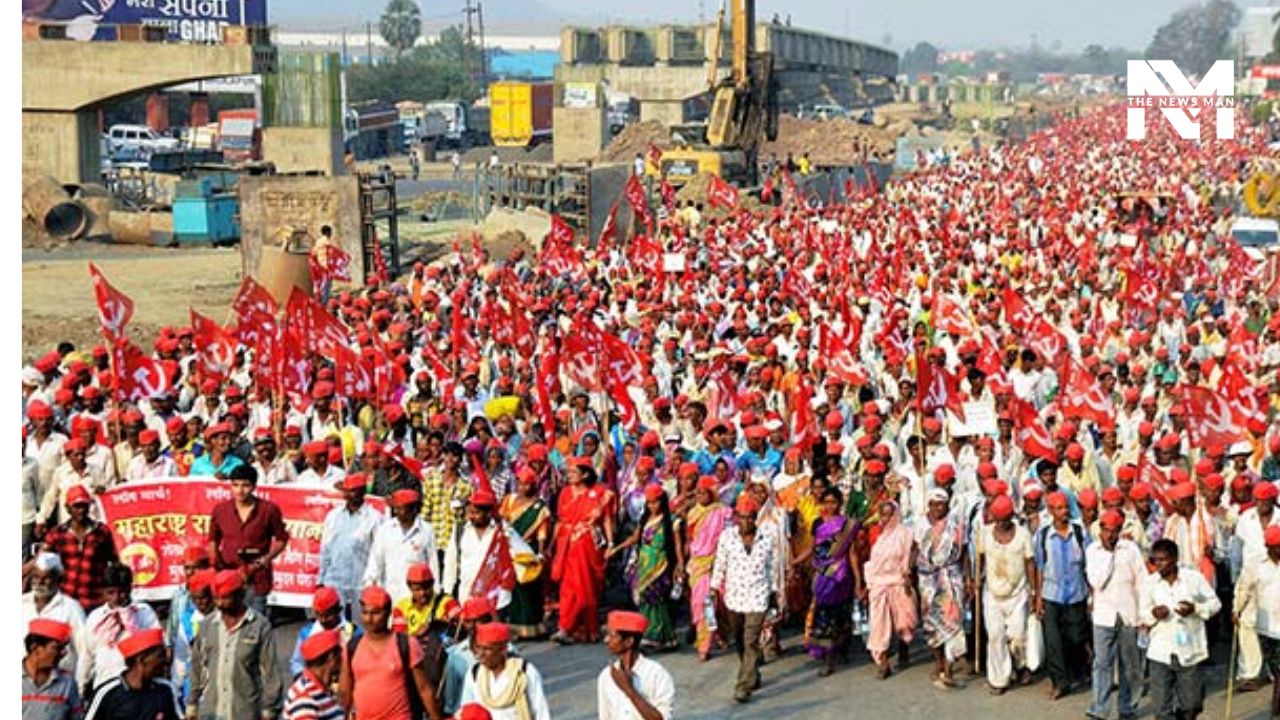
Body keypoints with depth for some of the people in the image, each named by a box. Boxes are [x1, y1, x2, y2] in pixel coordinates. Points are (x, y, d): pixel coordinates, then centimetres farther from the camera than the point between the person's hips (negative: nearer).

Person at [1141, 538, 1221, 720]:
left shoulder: (1193, 578, -5)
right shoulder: (1149, 583, -1)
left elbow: (1214, 603, 3)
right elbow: (1142, 614, 8)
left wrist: (1195, 608, -16)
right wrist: (1153, 614, -15)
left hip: (1189, 651, -1)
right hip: (1160, 652, 1)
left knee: (1190, 705, 10)